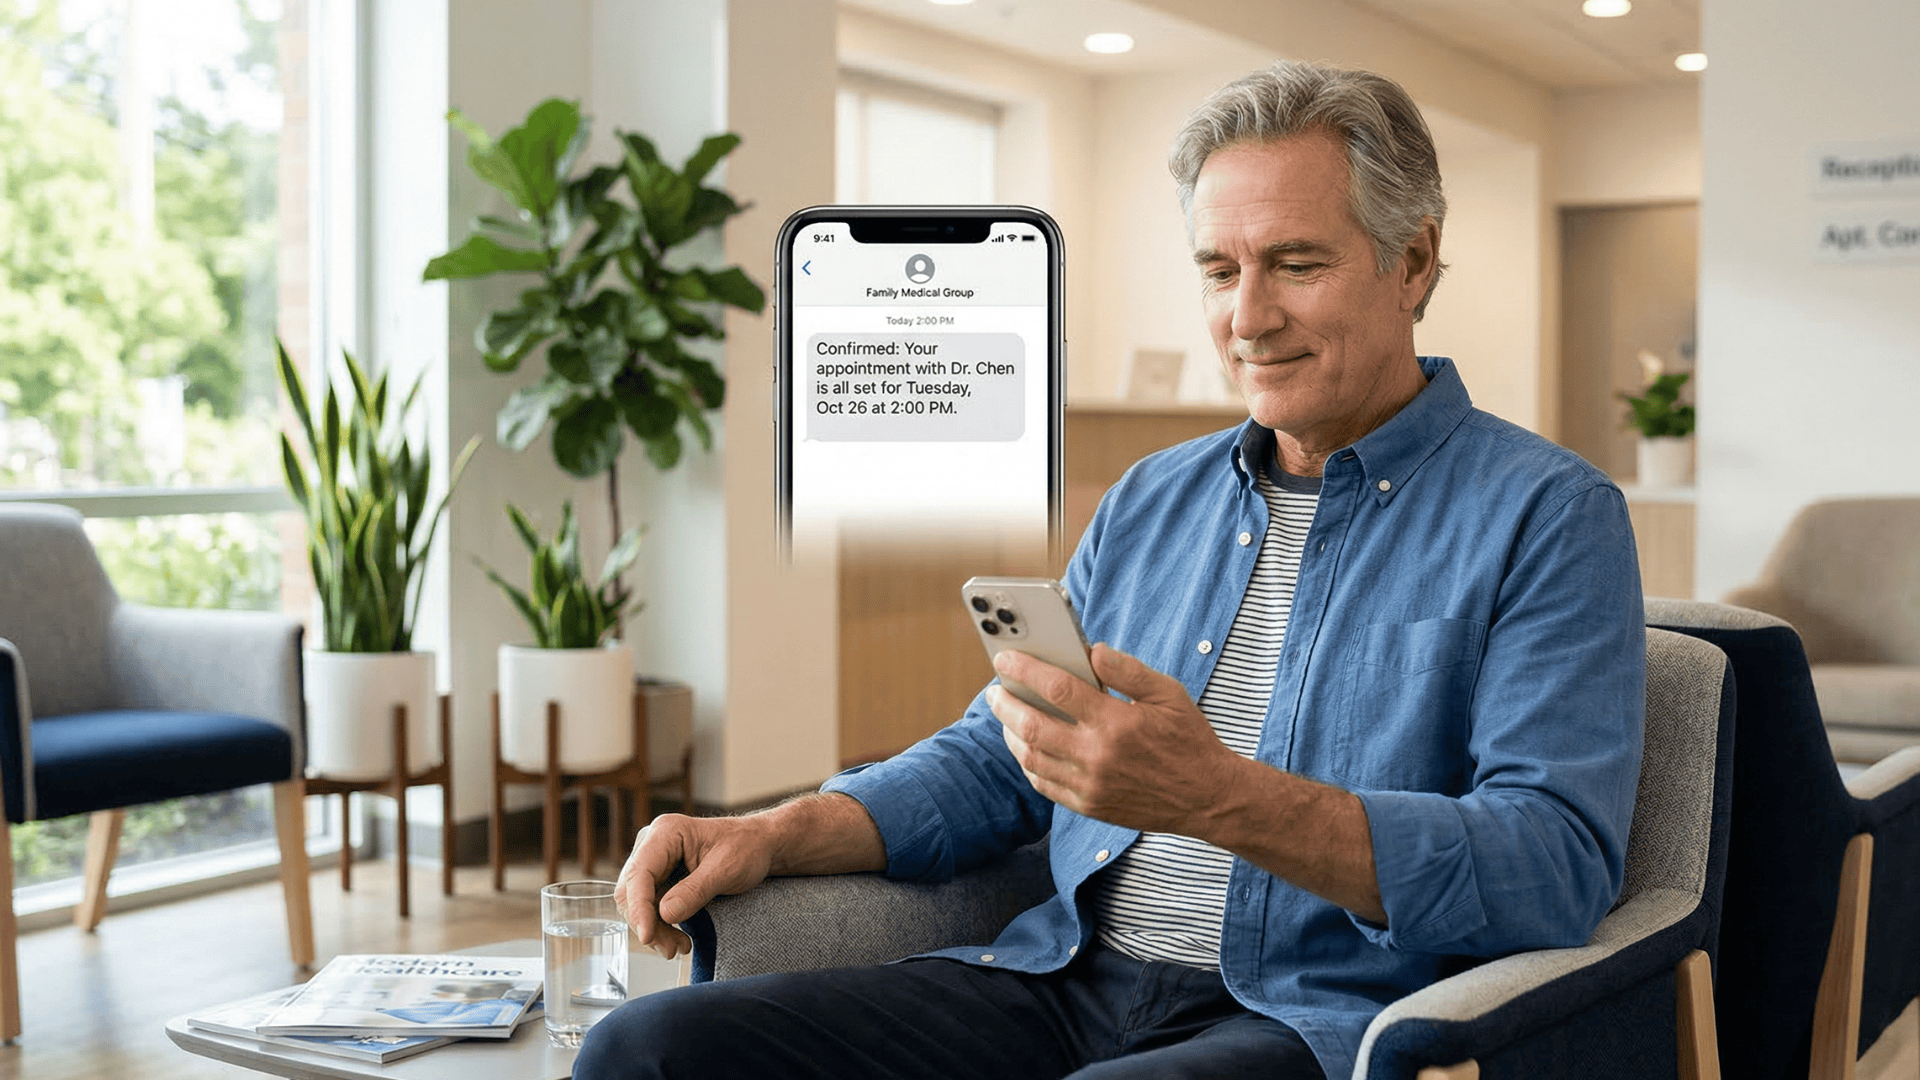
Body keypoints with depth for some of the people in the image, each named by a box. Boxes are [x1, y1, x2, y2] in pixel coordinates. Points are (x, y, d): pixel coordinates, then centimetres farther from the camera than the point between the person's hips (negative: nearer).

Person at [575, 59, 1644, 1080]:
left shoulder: (1550, 516, -2)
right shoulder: (1151, 502, 19)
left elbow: (1561, 868, -15)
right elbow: (995, 763, 22)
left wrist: (1220, 799, -27)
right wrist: (777, 834, 3)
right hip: (1065, 978, 6)